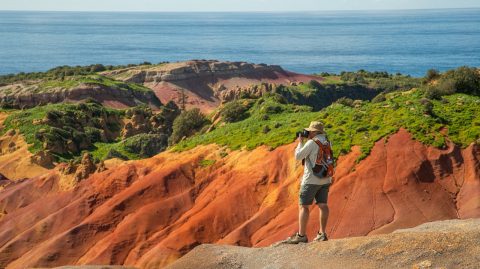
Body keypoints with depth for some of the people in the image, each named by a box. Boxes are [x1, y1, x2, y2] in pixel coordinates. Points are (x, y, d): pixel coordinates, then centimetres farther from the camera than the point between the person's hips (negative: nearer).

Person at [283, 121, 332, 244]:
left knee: (303, 206, -2)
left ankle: (301, 235, -2)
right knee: (322, 205, 7)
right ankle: (322, 234, 6)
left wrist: (300, 142, 1)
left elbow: (298, 156, -11)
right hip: (325, 179, 8)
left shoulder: (312, 143, -15)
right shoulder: (327, 142, 8)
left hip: (312, 179, -7)